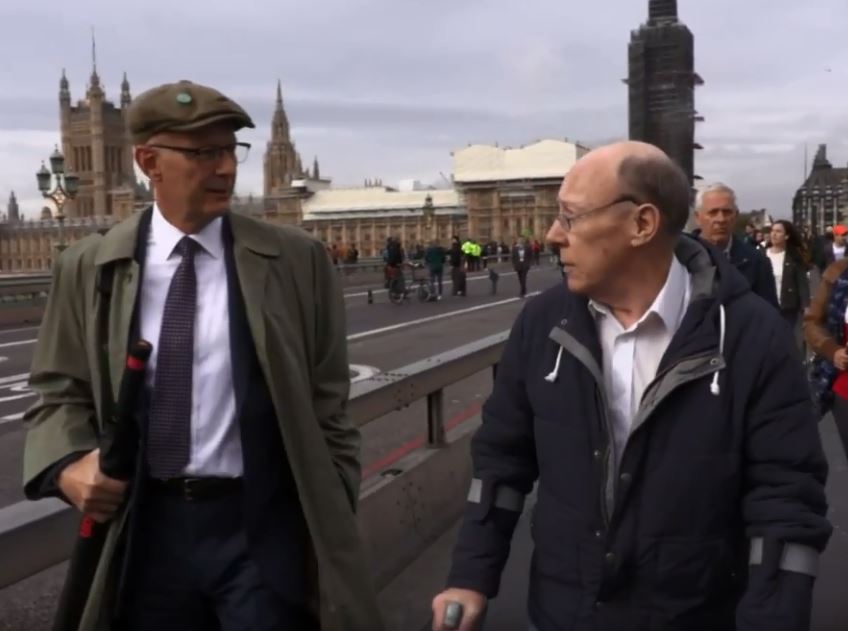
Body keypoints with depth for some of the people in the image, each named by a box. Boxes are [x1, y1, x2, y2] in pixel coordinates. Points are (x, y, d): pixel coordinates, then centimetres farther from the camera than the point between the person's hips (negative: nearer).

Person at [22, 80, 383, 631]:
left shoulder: (298, 260, -3)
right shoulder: (88, 268, 1)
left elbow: (326, 402, 0)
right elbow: (61, 392, 7)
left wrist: (334, 529, 1)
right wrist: (69, 465, -14)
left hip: (263, 528, -2)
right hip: (145, 530, 3)